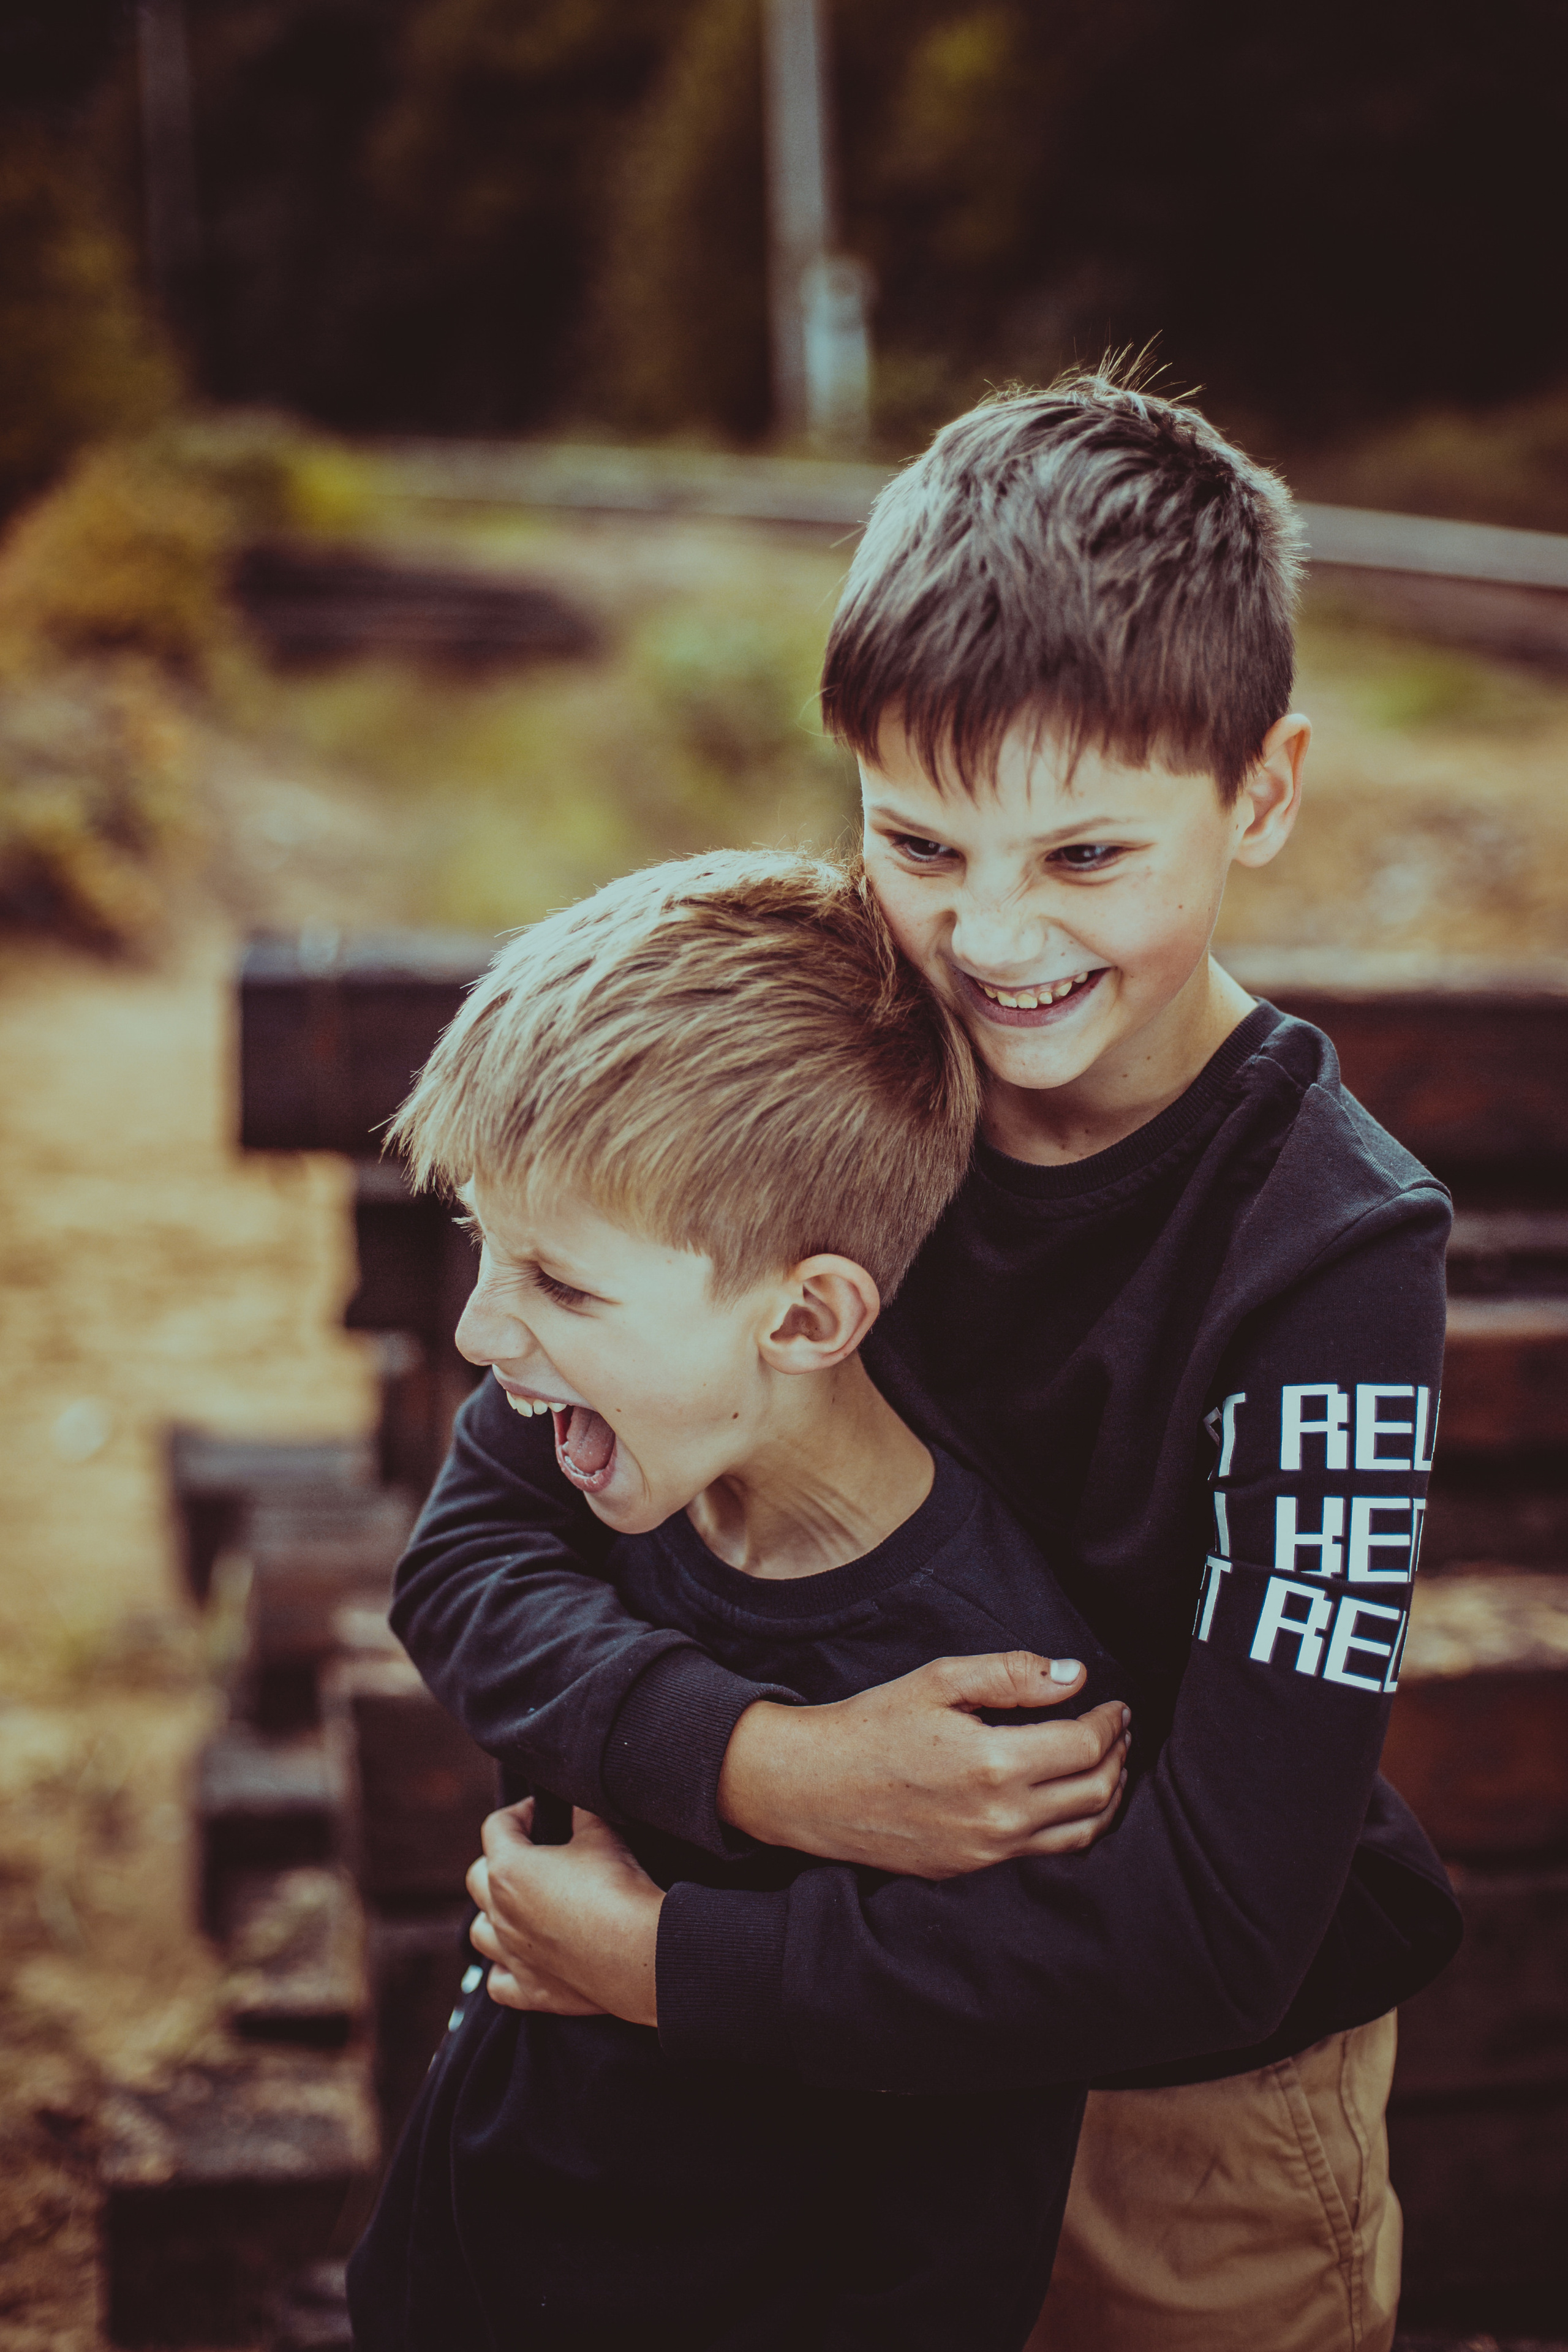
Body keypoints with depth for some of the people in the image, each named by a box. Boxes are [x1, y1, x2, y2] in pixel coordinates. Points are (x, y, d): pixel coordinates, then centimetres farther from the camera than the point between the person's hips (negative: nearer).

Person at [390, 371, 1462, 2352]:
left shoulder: (1327, 1255, -26)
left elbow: (1206, 1944, -30)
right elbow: (472, 1546, -14)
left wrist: (662, 1960, -25)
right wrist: (758, 1763, -32)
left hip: (1202, 2119, -3)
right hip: (840, 2061, 3)